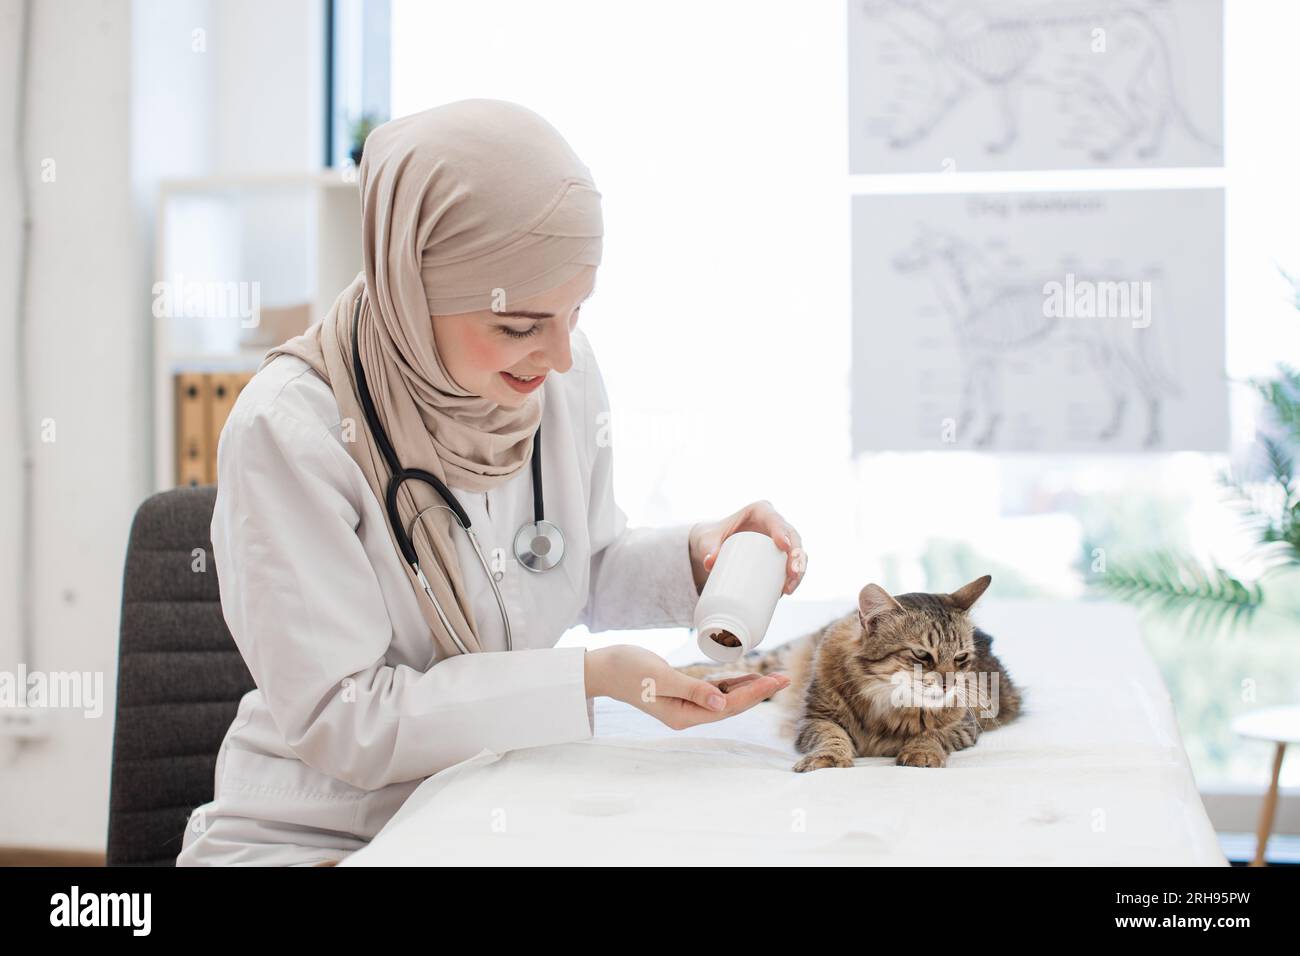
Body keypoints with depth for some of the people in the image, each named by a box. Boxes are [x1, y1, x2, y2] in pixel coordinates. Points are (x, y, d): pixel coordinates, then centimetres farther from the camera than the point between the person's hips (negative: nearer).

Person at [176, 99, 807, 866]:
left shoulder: (566, 371, -5)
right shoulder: (289, 431, -20)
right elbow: (337, 719, -20)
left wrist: (695, 557, -9)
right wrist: (589, 679, -25)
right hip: (315, 837, -4)